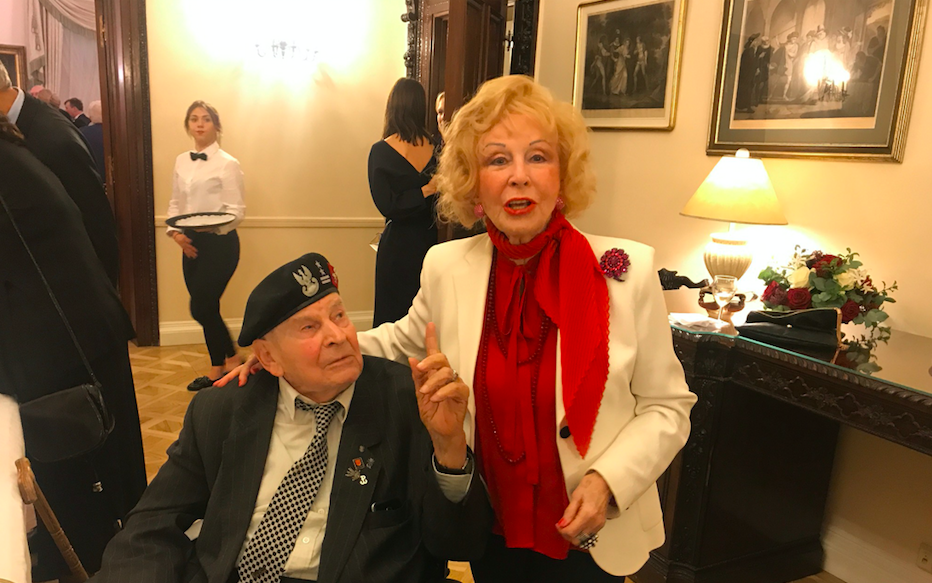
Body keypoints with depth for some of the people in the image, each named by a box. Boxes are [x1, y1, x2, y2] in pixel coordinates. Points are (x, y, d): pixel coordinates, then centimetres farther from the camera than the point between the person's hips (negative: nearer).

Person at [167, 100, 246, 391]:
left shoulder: (227, 164, -8)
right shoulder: (181, 161, 11)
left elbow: (237, 211, -12)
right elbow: (175, 203, 15)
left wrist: (210, 224, -28)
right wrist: (176, 233, -2)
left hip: (219, 242, -6)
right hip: (190, 244, 6)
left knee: (202, 308, -7)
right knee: (206, 308, 10)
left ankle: (232, 362, 14)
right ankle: (219, 368, 23)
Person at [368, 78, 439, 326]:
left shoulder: (381, 151, -12)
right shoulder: (433, 147, -3)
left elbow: (387, 206, -16)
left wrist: (425, 191, -12)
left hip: (397, 241, -4)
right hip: (428, 237, 4)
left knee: (392, 309, 8)